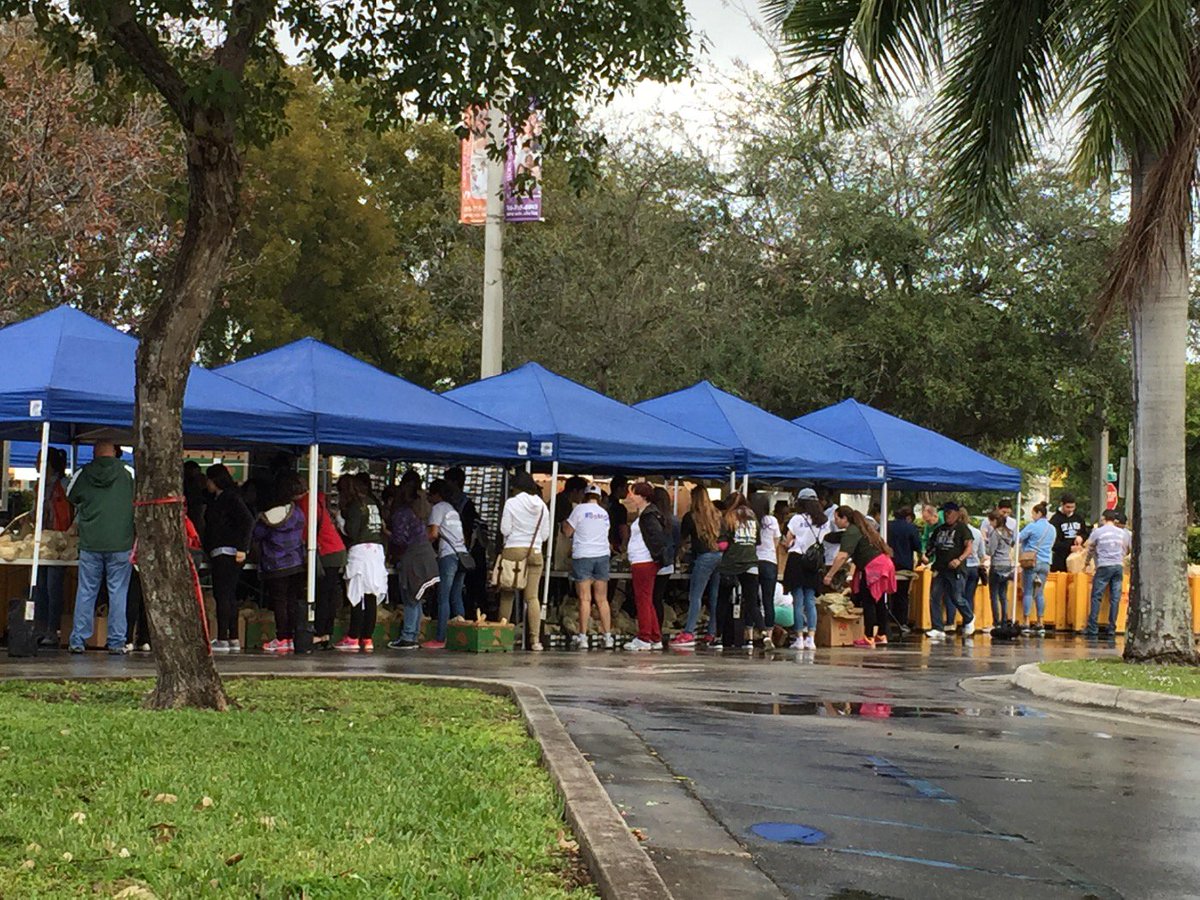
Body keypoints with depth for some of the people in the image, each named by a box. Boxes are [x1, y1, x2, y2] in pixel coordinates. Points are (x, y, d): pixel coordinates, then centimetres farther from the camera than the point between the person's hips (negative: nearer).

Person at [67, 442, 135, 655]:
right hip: (121, 543, -2)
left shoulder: (82, 475, 2)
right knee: (118, 593, 4)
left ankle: (77, 641, 10)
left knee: (85, 592, 9)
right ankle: (116, 642, 4)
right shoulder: (128, 474, -5)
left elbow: (71, 498, 19)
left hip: (90, 543, 2)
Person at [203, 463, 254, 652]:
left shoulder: (231, 498, -10)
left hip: (227, 552, -10)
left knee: (223, 595, -10)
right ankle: (233, 640, 13)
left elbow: (248, 521, -18)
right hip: (219, 553, 10)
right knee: (229, 596, 10)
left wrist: (242, 548, -21)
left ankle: (222, 640, -10)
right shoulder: (215, 500, 19)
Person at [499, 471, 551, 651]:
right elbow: (545, 534, 7)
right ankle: (535, 639, -6)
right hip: (535, 552, 3)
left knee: (507, 594, 9)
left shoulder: (511, 503, -6)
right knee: (532, 596, 1)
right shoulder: (541, 505, 5)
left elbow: (505, 530, -7)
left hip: (513, 550, -3)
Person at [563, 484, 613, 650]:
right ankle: (608, 636, 6)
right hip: (602, 555, 4)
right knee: (602, 599, 8)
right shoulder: (604, 513, 12)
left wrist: (564, 523, 20)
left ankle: (583, 637, -8)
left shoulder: (580, 509, -3)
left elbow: (567, 532, -1)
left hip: (583, 556, -4)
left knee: (585, 599, -6)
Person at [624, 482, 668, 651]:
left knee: (643, 600, -6)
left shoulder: (649, 515, -13)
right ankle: (656, 638, 18)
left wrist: (655, 555, -16)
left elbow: (658, 535, -23)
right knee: (647, 601, 14)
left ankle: (644, 639, -2)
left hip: (644, 563, -11)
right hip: (639, 562, 11)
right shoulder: (643, 514, 18)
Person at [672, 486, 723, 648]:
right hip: (720, 556, 5)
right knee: (715, 597, 9)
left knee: (695, 596, -6)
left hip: (704, 557, -5)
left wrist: (689, 543, 32)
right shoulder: (717, 515, 13)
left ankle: (689, 633, -12)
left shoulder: (691, 516, 0)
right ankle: (712, 633, 11)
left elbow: (682, 539, 9)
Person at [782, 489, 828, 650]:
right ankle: (811, 638, 0)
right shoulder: (824, 522, 4)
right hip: (815, 563, 4)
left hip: (797, 560, -4)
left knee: (798, 602, 0)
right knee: (811, 602, 7)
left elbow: (788, 542, -4)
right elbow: (823, 541, 9)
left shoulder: (797, 519, -8)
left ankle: (800, 638, -1)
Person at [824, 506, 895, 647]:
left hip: (873, 567, -10)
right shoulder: (858, 528, 18)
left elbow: (842, 556, -24)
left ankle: (869, 638, -4)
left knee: (868, 602, -5)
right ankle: (881, 636, 24)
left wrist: (829, 575, -23)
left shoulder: (851, 533, -13)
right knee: (879, 602, 16)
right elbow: (849, 555, 27)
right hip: (883, 563, 10)